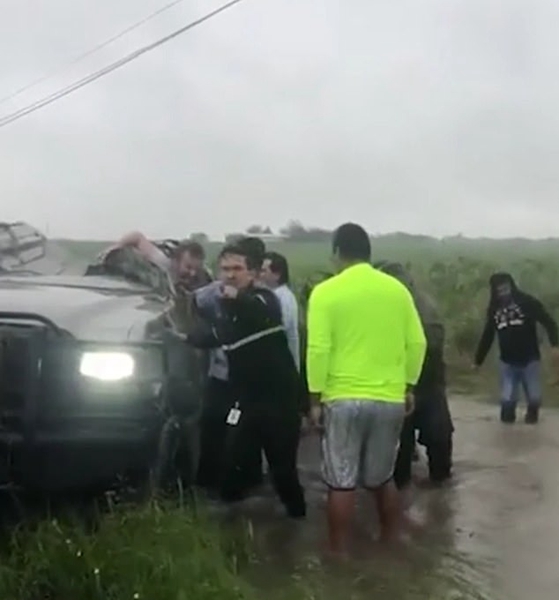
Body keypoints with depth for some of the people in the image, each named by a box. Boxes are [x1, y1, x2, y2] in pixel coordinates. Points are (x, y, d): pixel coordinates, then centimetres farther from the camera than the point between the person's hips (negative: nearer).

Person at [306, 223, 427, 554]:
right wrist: (409, 386, 15)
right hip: (390, 399, 4)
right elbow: (417, 343, 4)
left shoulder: (326, 292, -7)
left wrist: (316, 397, -4)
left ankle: (340, 554, 15)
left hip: (343, 399, -4)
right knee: (383, 478, 19)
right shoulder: (397, 289, 4)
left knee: (342, 483, 6)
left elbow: (318, 349, -12)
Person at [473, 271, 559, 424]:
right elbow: (487, 336, 12)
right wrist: (478, 360, 16)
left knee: (534, 397, 2)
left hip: (530, 359, -2)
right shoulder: (493, 309, 3)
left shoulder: (527, 301, -8)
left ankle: (532, 413, 37)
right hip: (507, 362, 2)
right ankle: (508, 414, 29)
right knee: (507, 398, -5)